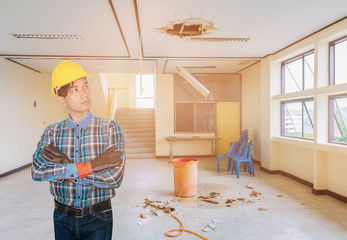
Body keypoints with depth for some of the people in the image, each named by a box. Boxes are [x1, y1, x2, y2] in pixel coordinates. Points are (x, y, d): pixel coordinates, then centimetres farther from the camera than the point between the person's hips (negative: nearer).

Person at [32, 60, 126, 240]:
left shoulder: (109, 128, -12)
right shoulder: (52, 132, -2)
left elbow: (115, 177, -21)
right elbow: (37, 171, -16)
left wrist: (65, 166, -18)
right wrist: (89, 166, -24)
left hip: (98, 219, -2)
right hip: (63, 218, 3)